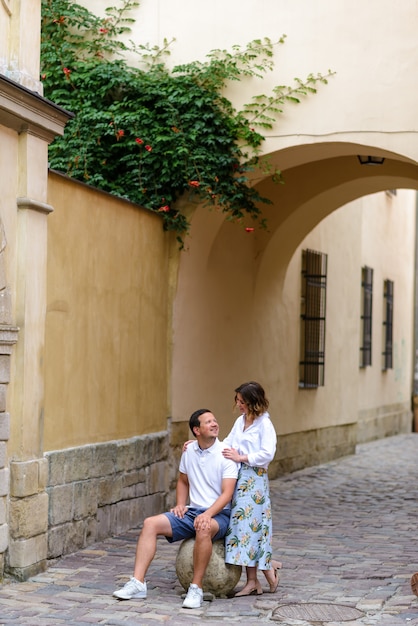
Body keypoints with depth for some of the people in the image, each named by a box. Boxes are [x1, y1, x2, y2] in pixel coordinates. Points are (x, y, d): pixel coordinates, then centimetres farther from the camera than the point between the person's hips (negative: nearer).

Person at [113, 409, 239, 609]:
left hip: (217, 514, -6)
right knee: (150, 524, -15)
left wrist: (207, 514, -30)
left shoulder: (225, 454, -9)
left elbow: (227, 493, -16)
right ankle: (138, 583, -20)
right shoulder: (189, 451, 7)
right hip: (191, 511, 6)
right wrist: (180, 504, 4)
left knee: (203, 530, -40)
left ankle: (196, 589, -30)